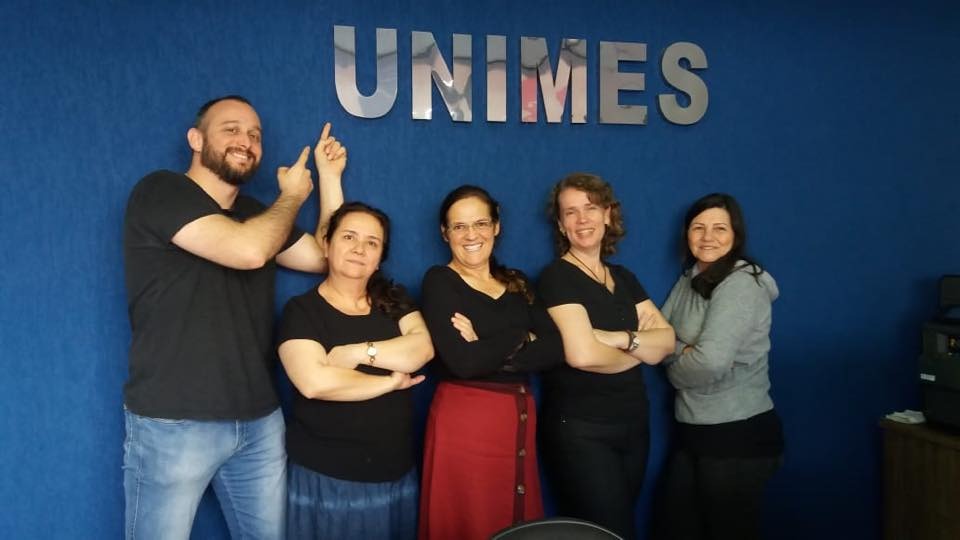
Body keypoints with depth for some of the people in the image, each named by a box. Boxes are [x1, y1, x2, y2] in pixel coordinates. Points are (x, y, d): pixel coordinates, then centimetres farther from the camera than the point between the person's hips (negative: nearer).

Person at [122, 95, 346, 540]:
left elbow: (327, 257, 14)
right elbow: (248, 251, -23)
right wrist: (293, 195, -6)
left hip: (259, 420, 7)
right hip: (173, 422, -6)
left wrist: (328, 176, 10)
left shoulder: (256, 214, 14)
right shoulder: (160, 192, -10)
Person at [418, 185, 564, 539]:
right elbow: (462, 362, -19)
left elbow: (555, 348, -3)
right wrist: (521, 337, -6)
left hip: (519, 420, 5)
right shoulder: (439, 281, -5)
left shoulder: (516, 284, 11)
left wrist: (487, 350, -14)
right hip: (464, 422, -5)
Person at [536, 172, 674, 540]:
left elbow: (667, 340, 2)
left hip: (632, 426, 7)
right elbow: (581, 354, -22)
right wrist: (640, 349, -4)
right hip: (580, 430, -7)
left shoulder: (623, 278, 12)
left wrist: (621, 338, -17)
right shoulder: (558, 276, -10)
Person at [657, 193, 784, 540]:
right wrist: (684, 350, -15)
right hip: (693, 433, 8)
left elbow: (711, 362, -25)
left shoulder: (740, 284, -15)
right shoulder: (690, 280, 11)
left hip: (739, 436, -8)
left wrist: (675, 366, -6)